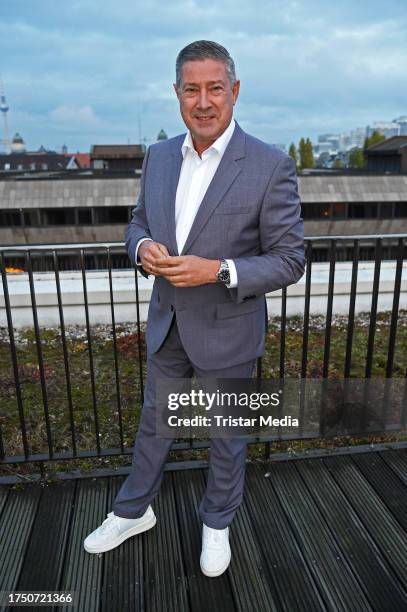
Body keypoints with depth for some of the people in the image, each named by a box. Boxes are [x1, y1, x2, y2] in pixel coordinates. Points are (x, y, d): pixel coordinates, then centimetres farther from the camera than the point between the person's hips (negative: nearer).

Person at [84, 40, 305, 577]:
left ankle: (217, 522, 45)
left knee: (227, 434, 17)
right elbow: (139, 223, 11)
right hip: (167, 324, 5)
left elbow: (289, 260, -14)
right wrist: (143, 247, -13)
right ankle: (134, 511, 48)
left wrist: (218, 271, -27)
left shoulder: (270, 166, -16)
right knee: (153, 420, 22)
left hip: (227, 330, -4)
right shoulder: (158, 156, 1)